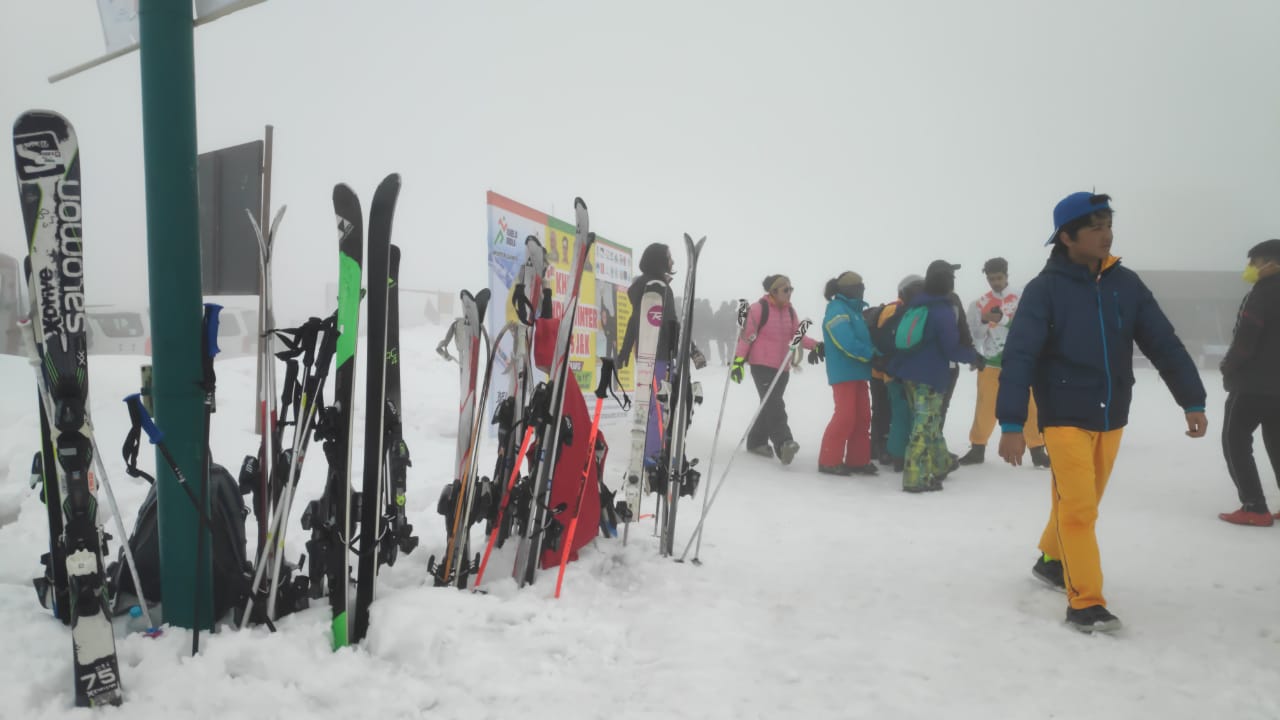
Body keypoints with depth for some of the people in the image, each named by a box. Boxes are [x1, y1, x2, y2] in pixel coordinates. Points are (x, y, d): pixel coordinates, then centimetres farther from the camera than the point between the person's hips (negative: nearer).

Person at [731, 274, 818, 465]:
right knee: (774, 404, -18)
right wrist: (738, 361, -17)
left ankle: (757, 441, 23)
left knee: (770, 405, 11)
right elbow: (746, 335, -10)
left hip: (782, 367, 7)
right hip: (762, 365, -7)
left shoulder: (790, 311, 11)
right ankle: (783, 443, -27)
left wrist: (815, 346, -3)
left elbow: (797, 335, 12)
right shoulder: (759, 308, -9)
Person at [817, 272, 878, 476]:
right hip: (843, 372, -9)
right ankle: (829, 461, -2)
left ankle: (857, 460, 14)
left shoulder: (853, 310, 18)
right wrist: (872, 354, -17)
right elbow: (847, 343, -22)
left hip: (857, 372, 9)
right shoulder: (837, 310, -12)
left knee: (862, 416, 8)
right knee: (845, 416, -10)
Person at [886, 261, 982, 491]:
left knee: (929, 421, 22)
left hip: (909, 371, 8)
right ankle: (916, 478, -3)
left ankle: (941, 463, 38)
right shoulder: (944, 311, -14)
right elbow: (951, 349, -14)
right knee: (924, 425, -4)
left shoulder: (915, 304, 9)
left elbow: (897, 337, 14)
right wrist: (974, 357, 3)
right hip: (930, 376, -8)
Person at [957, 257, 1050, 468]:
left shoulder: (1020, 299, -1)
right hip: (990, 362, 1)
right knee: (985, 407, 7)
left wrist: (1003, 319, -26)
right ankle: (977, 449, 19)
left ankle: (1037, 451, 10)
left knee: (1028, 406, 0)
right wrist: (984, 321, -17)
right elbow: (975, 335, 3)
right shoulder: (980, 303, 3)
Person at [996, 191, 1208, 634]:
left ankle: (1052, 560, 39)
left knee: (1083, 503, 17)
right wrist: (1011, 424, -25)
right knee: (1077, 507, -7)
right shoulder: (1045, 289, -12)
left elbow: (1163, 344, 5)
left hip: (1111, 417, 5)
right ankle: (1085, 603, 1)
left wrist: (1192, 400, -1)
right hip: (1065, 417, -5)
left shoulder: (1125, 283, 2)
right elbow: (1019, 357, -18)